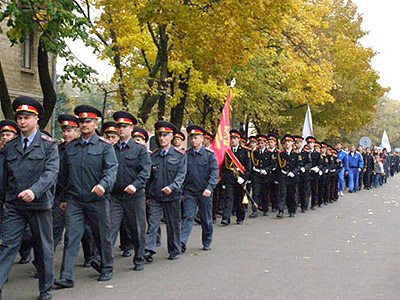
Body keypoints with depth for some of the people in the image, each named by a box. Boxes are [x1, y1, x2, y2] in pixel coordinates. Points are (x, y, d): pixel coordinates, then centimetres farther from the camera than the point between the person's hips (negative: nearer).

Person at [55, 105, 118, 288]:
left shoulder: (105, 146, -1)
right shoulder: (70, 147, 11)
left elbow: (112, 168, -13)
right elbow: (64, 173, 18)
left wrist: (103, 184, -31)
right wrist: (65, 196, 17)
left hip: (98, 200, -2)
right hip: (74, 201, 2)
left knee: (102, 236, 10)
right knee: (72, 236, -5)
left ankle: (106, 268, 30)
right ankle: (66, 277, -6)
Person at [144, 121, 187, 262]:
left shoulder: (180, 155, 0)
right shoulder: (153, 156, 7)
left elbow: (181, 174, -9)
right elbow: (149, 176, 13)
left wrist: (172, 187, -25)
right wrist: (147, 195, 12)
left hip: (173, 196, -1)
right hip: (155, 196, 2)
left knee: (174, 224, 8)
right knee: (153, 223, -7)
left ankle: (174, 251, 20)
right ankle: (149, 250, -11)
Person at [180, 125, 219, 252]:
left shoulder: (209, 154, -2)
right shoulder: (186, 155, 6)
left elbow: (215, 172, -9)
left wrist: (209, 188, -22)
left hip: (205, 192, -1)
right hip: (189, 191, 1)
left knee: (206, 219, 9)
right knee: (187, 216, -9)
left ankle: (207, 243, 24)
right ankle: (182, 242, -15)